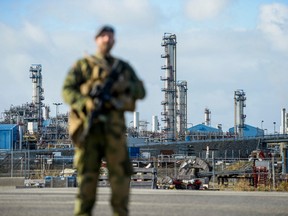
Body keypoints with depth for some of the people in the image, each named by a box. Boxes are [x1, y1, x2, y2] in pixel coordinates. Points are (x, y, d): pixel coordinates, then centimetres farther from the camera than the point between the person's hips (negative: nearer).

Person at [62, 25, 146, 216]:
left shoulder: (124, 67, 21)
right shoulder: (83, 64, 12)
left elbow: (141, 90, 14)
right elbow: (67, 90, 2)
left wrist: (125, 86, -8)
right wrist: (86, 104, -17)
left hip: (114, 126, 2)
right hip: (89, 124, -2)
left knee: (121, 171, -5)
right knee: (87, 172, -6)